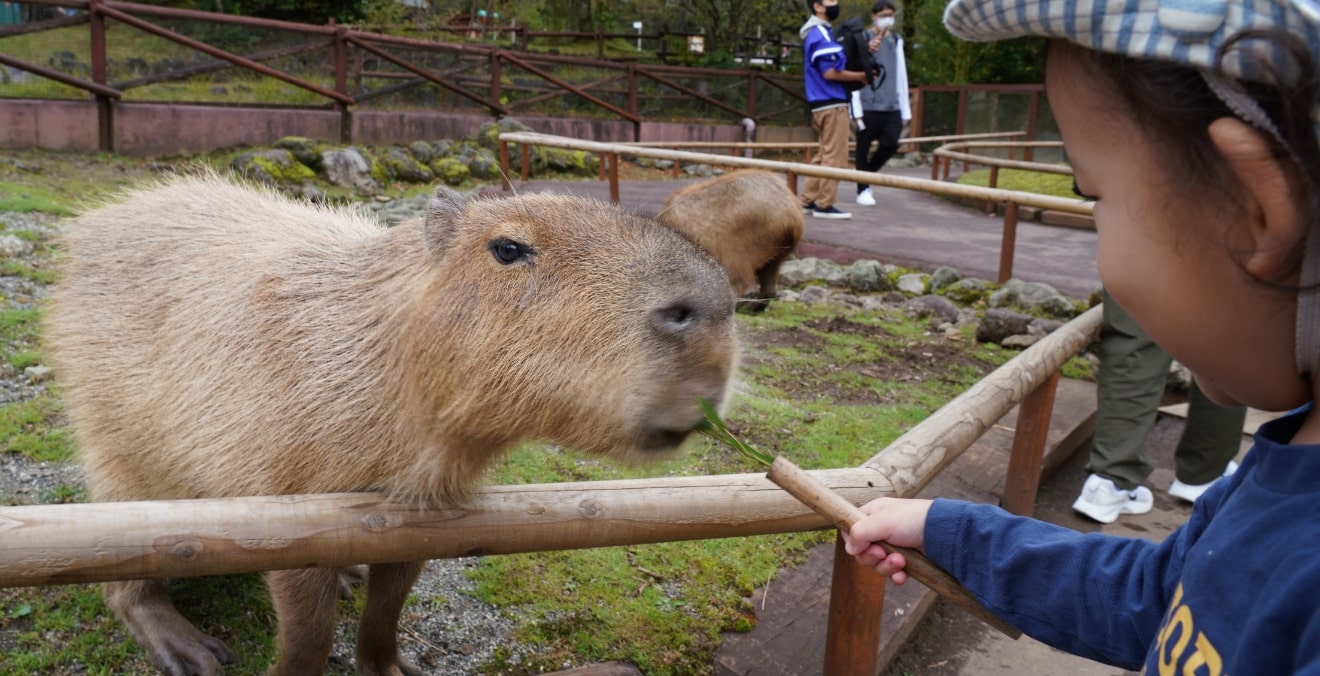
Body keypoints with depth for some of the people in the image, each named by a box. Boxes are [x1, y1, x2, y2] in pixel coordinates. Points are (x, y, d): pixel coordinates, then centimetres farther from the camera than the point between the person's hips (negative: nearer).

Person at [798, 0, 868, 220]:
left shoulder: (816, 33, 18)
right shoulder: (821, 34, -13)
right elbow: (830, 72, -20)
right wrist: (860, 76, -8)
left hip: (824, 103, 10)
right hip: (832, 104, -10)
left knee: (824, 155, 14)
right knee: (834, 156, -6)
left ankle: (808, 200, 16)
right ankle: (824, 205, -3)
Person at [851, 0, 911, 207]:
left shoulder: (896, 40, 15)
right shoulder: (863, 39, -1)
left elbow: (901, 74, 16)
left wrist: (905, 108, 12)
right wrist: (856, 110, -11)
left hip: (892, 106, 5)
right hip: (869, 105, -4)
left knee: (891, 144, -1)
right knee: (863, 148, 2)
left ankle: (867, 176, 23)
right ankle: (863, 190, 15)